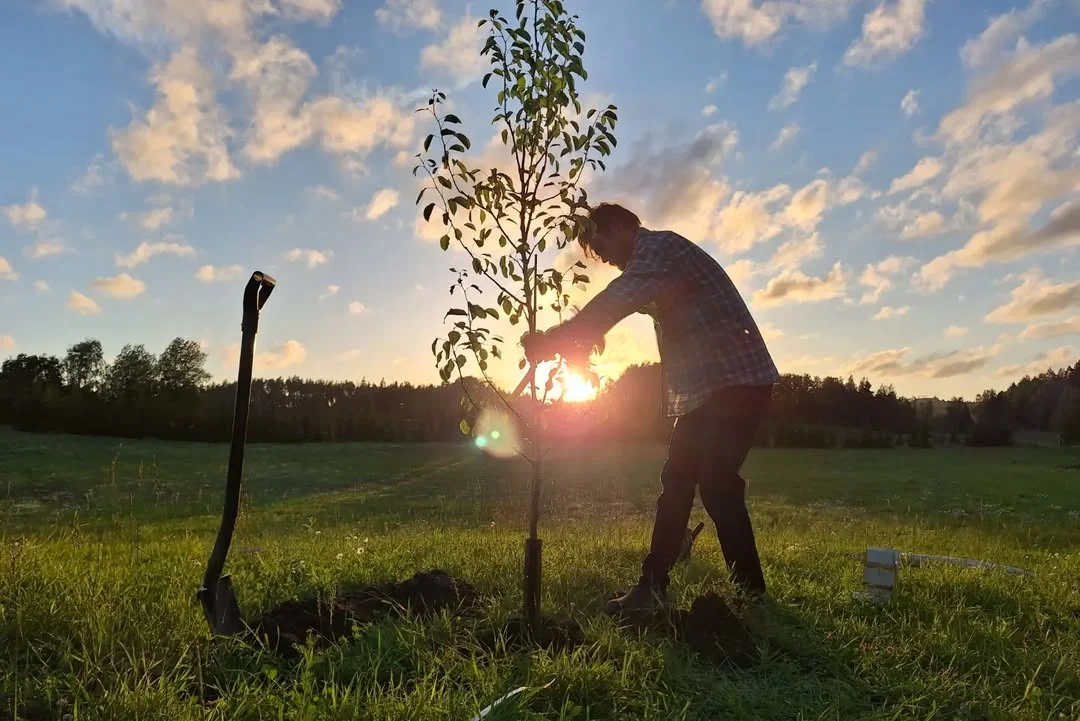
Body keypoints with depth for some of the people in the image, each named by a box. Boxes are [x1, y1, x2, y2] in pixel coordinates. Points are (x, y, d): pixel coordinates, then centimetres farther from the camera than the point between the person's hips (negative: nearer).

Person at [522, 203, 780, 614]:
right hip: (703, 389, 10)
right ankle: (652, 588, 15)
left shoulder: (661, 246, -11)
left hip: (739, 381, -10)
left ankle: (753, 596, -3)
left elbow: (615, 303, -25)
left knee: (716, 483, -14)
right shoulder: (652, 266, 21)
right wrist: (570, 339, 3)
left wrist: (551, 340, -22)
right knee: (676, 483, 8)